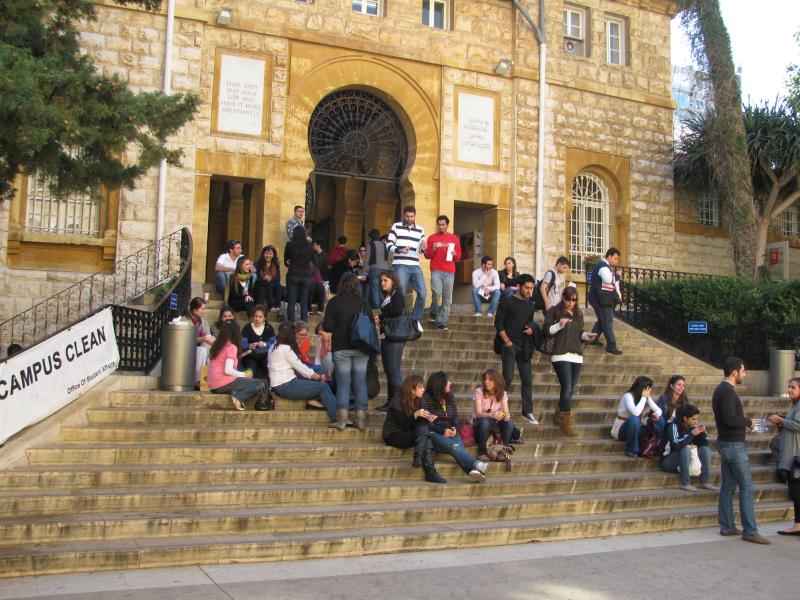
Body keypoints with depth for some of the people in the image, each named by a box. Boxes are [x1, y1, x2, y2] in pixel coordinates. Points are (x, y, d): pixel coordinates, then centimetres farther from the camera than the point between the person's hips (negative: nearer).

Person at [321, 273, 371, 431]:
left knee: (343, 382, 3)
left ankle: (342, 419, 1)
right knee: (360, 382, 5)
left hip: (341, 348, -1)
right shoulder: (363, 302, -1)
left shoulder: (334, 303, -5)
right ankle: (361, 418, 4)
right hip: (360, 347, 1)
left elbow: (327, 328, -6)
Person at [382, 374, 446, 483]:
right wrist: (415, 415, -31)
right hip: (393, 436, -6)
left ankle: (430, 472, -39)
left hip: (408, 433, 6)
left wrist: (427, 417, -15)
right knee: (423, 431, -31)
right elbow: (404, 425, -17)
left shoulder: (418, 400, 6)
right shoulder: (397, 402, -15)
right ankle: (430, 472, -40)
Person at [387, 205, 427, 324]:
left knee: (423, 293, -3)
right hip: (400, 265, -4)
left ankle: (416, 320, 13)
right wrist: (399, 250, -17)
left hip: (415, 266, 4)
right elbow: (389, 245, 1)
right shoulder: (396, 226, 4)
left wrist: (423, 249, -5)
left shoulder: (420, 230, 14)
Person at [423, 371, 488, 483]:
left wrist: (454, 428, -6)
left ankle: (473, 471, -59)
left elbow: (455, 416, 16)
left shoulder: (450, 397, 17)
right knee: (452, 446, -35)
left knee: (458, 444, -32)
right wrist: (443, 431, -19)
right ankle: (476, 464, -58)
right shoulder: (426, 399, -2)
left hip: (450, 431, 4)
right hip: (434, 433, -4)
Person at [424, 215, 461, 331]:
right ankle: (433, 313, 7)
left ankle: (442, 322, 1)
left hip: (450, 272, 2)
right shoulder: (432, 238, 9)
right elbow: (427, 256, 9)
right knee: (436, 293, -19)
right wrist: (433, 250, -11)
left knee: (447, 298, -3)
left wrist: (455, 254, -8)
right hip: (436, 271, -2)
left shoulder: (455, 238, 13)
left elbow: (459, 257, 15)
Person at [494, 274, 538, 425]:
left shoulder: (530, 305, 12)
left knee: (527, 379, 4)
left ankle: (527, 412, 11)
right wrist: (507, 341, -13)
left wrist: (531, 328, -1)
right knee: (508, 378, -9)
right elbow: (498, 323, -6)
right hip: (510, 345, -5)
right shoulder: (507, 302, -5)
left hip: (524, 347, 6)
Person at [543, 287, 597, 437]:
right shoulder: (554, 311, -1)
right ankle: (566, 423, -9)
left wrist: (587, 335, 3)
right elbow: (545, 330, -4)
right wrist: (559, 325, -19)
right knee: (567, 388, -14)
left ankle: (558, 416, 26)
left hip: (577, 356, 6)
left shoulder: (579, 313, 16)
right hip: (561, 355, -6)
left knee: (570, 389, 9)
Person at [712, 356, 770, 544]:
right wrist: (748, 422, -12)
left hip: (725, 443, 10)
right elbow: (730, 419, -27)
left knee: (728, 487, 12)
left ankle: (727, 527, 16)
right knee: (746, 487, -6)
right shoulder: (728, 392, -18)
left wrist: (744, 422, 7)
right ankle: (750, 530, -4)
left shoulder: (721, 390, 14)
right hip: (734, 445, -10)